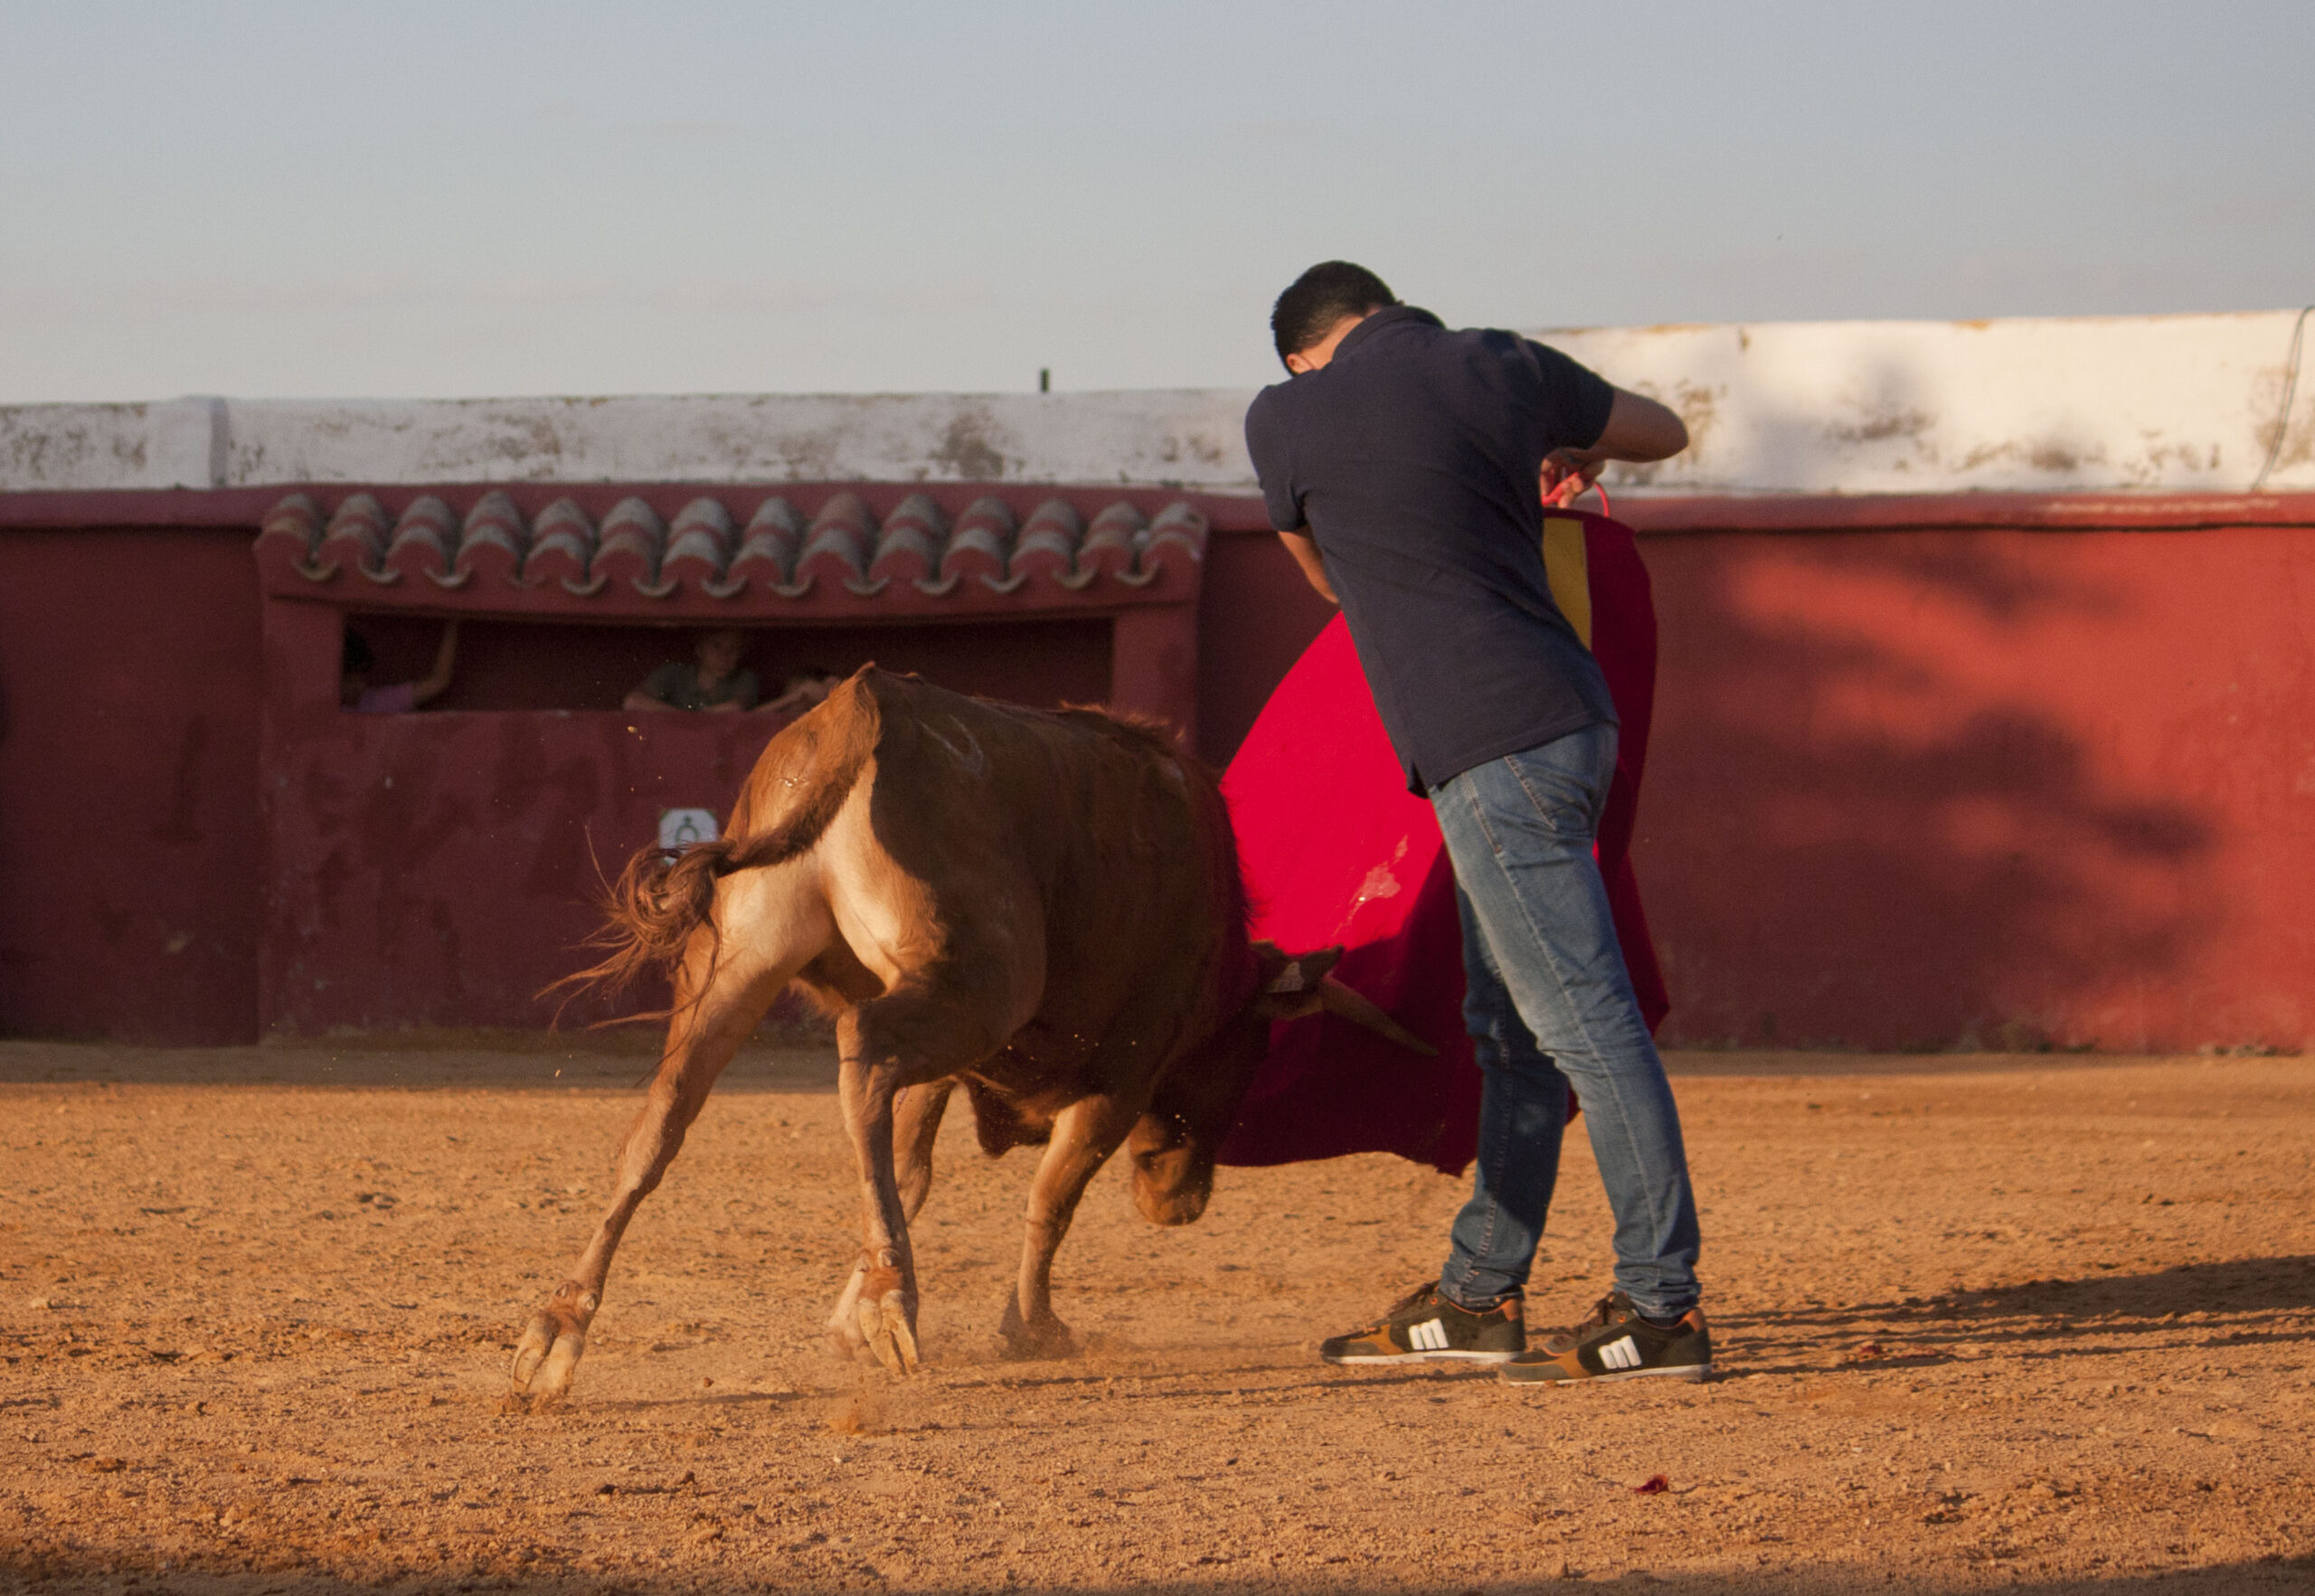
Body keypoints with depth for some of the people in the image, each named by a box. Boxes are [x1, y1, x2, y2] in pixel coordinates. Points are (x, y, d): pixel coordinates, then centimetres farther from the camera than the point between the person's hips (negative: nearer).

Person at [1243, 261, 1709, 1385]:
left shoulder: (1286, 418, -3)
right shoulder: (1502, 369, 9)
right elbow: (1665, 435, 25)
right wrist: (1573, 449, 40)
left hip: (1490, 753, -8)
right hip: (1567, 722, 8)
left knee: (1583, 1019, -9)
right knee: (1510, 1029, 14)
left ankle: (1662, 1306, -11)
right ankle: (1477, 1297, 22)